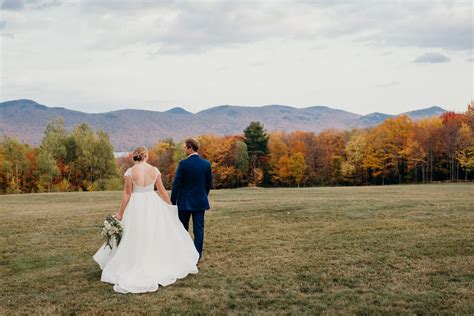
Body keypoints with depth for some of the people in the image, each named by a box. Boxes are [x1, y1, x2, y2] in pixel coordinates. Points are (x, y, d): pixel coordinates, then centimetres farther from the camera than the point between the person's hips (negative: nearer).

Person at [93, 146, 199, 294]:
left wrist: (120, 212, 0)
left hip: (136, 206, -2)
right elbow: (162, 191, 4)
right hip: (153, 205, 2)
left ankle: (136, 271, 5)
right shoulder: (155, 170, -2)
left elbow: (127, 193, -8)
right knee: (156, 235, 15)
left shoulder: (130, 172, -9)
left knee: (136, 238, 4)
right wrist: (170, 205, 18)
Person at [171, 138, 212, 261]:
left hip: (185, 202, -3)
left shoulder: (183, 164, -14)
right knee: (199, 228, 7)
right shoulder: (206, 164, -1)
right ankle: (198, 254, 8)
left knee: (183, 228, 12)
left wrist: (173, 201, -3)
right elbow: (209, 183, 7)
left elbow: (176, 184, -12)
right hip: (200, 202, 3)